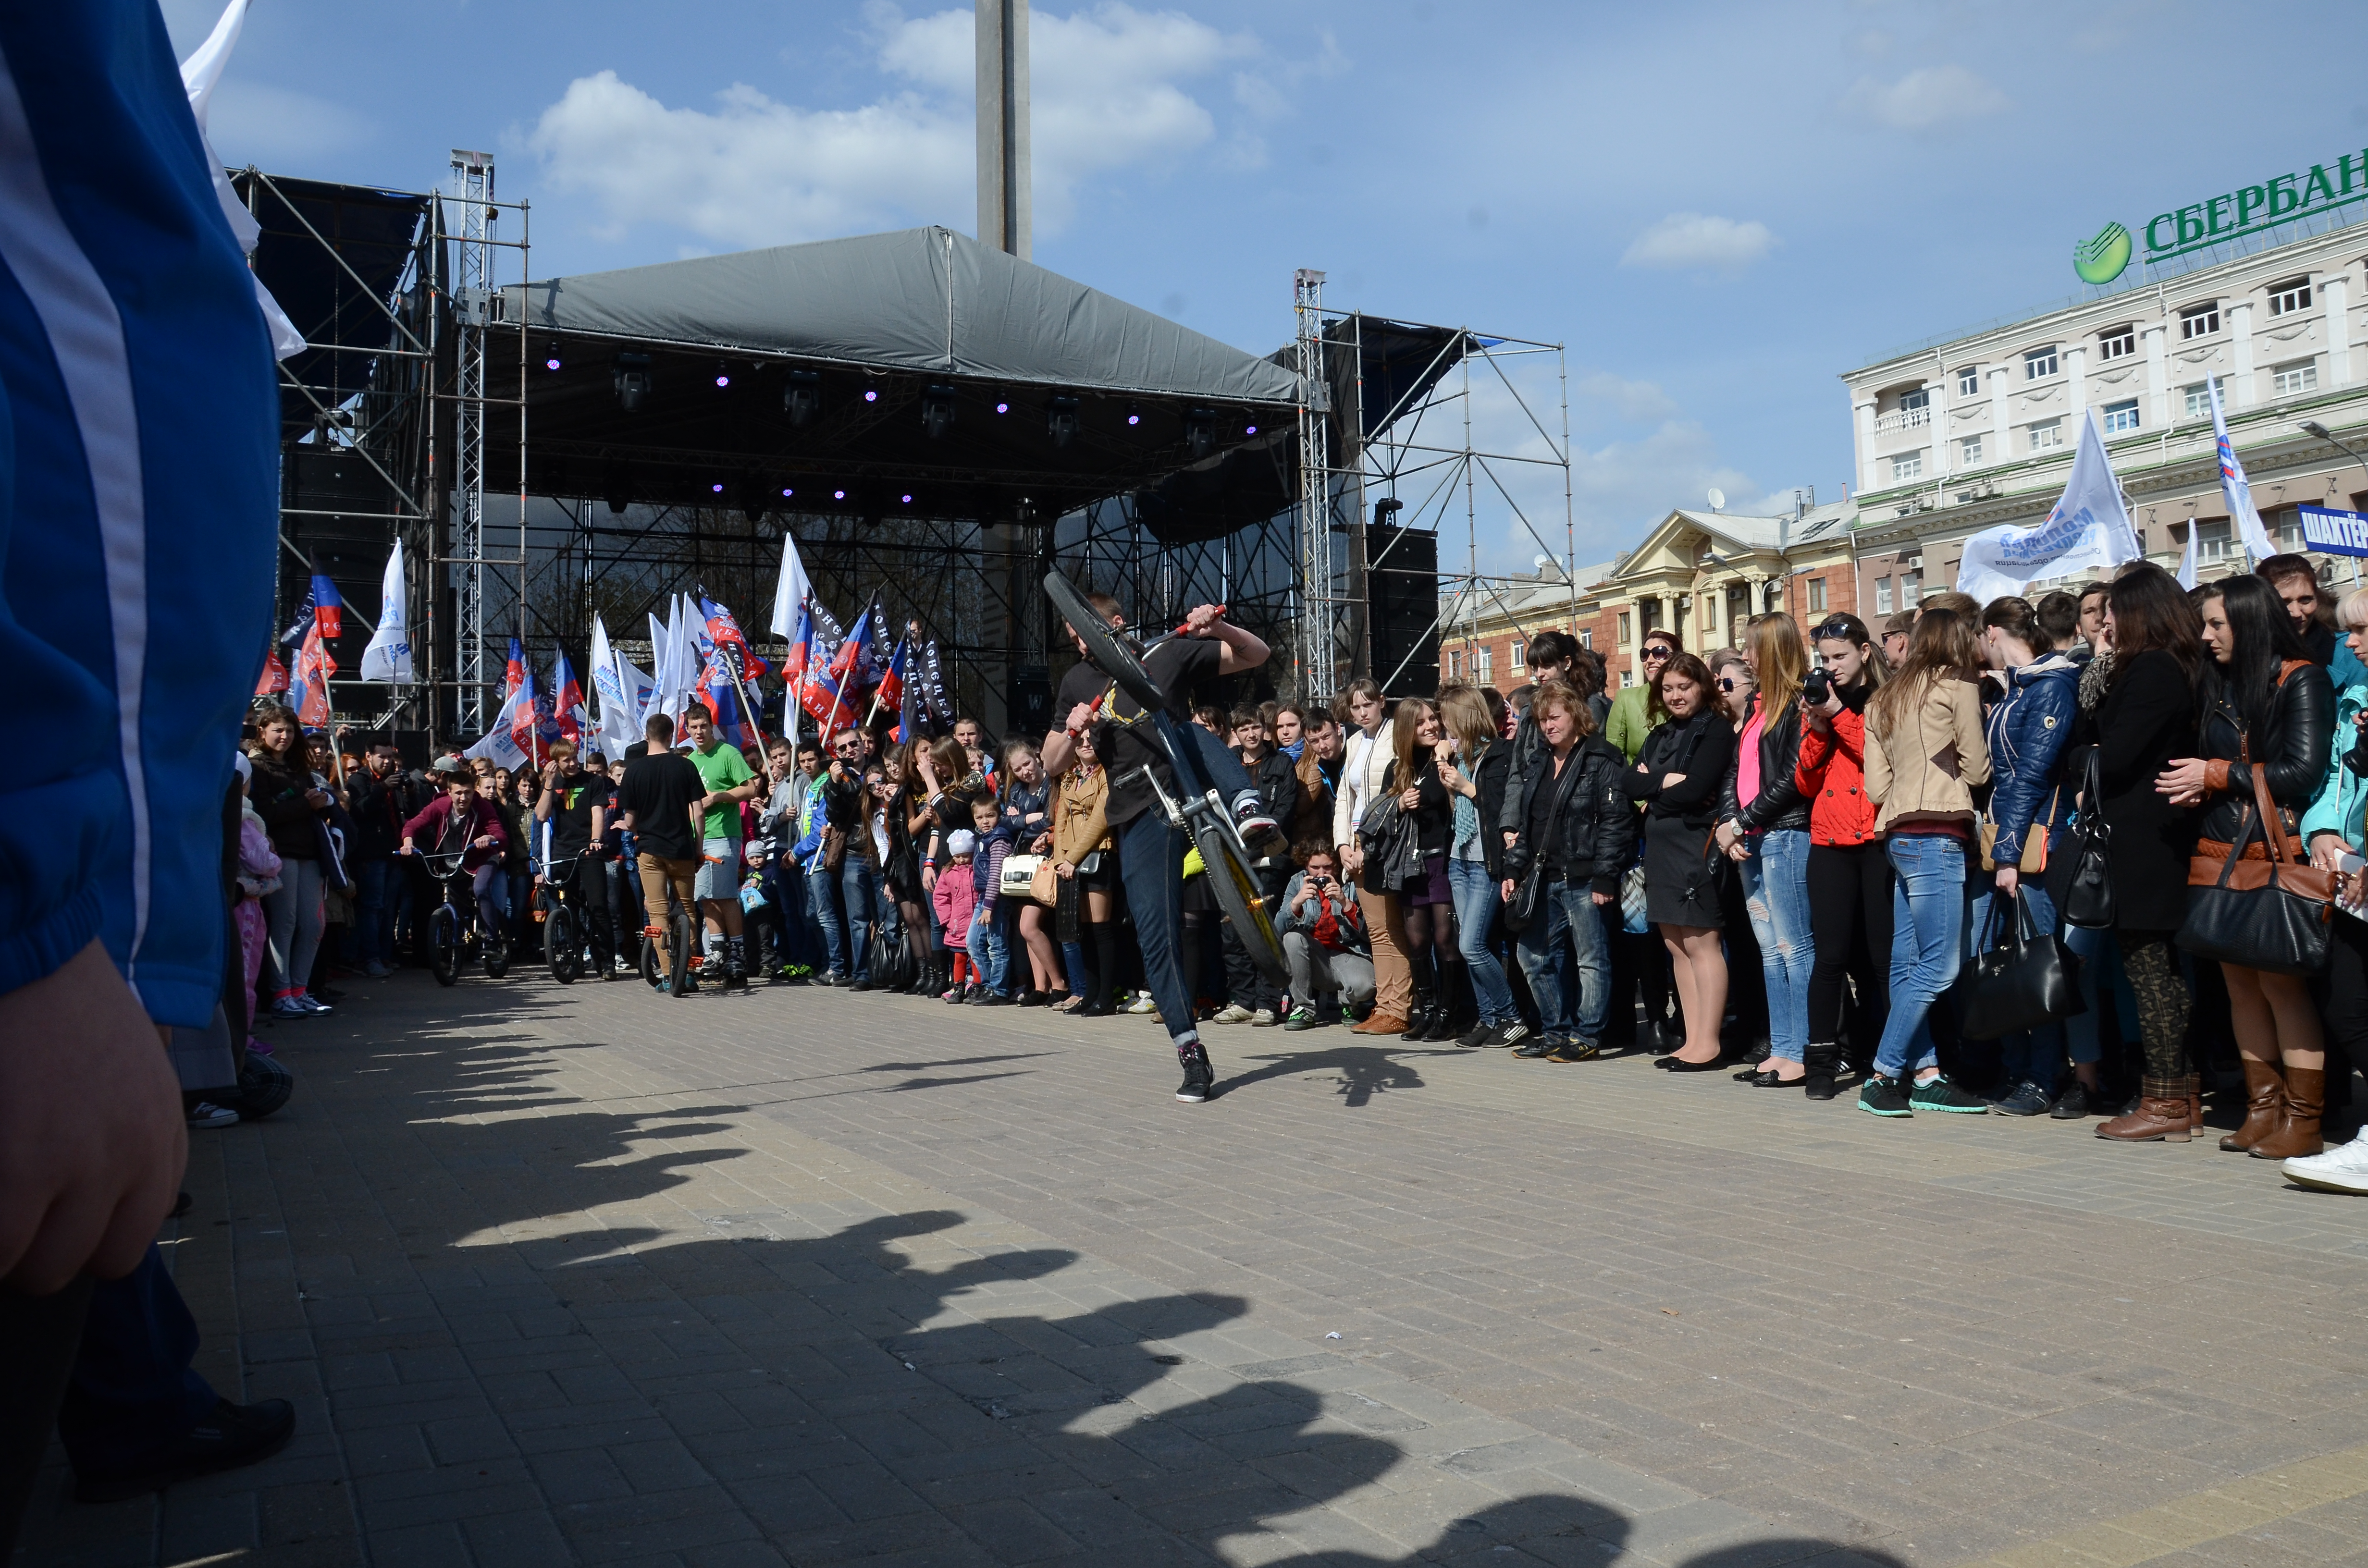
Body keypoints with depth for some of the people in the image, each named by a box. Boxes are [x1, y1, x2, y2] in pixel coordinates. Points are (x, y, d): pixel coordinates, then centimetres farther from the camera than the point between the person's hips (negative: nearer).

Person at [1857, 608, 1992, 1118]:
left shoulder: (1883, 700, 19)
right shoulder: (1958, 686, 2)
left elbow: (1877, 786, 13)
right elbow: (1976, 769, 2)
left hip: (1899, 835, 8)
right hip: (1937, 835, -8)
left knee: (1908, 965, 5)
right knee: (1938, 966, -6)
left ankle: (1925, 1074, 7)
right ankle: (1883, 1076, -7)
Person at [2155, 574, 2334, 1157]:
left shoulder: (2302, 680, -3)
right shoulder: (2218, 684, 16)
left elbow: (2304, 771, -10)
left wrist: (2217, 775, -5)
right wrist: (2196, 788, -2)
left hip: (2276, 854, -6)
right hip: (2220, 855, 6)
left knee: (2281, 983, -7)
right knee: (2240, 982, 5)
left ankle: (2302, 1122, 0)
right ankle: (2264, 1110, 12)